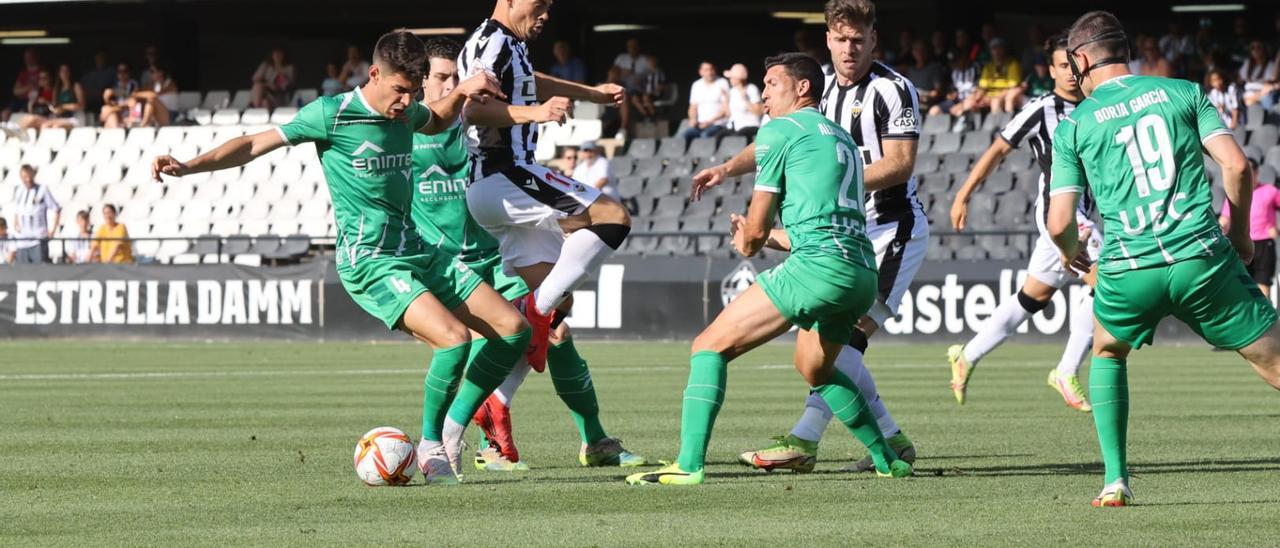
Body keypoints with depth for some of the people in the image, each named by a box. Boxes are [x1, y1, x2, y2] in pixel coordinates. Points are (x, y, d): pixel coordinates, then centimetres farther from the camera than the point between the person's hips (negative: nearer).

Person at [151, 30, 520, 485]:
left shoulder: (406, 112, 9)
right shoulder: (332, 114, -11)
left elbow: (436, 122, 35)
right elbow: (256, 144, -7)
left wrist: (462, 93, 14)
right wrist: (188, 167, -16)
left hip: (417, 251, 8)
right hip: (369, 262, -8)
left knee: (514, 329, 0)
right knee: (454, 336, -27)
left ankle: (453, 430, 9)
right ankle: (431, 447, -7)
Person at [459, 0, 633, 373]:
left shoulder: (509, 45, 23)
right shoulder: (493, 41, -9)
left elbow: (530, 83, 45)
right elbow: (474, 109, -25)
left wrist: (592, 93, 53)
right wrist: (535, 112, -37)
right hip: (504, 178, -11)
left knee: (557, 301, 8)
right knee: (612, 217, -19)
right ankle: (539, 308, -21)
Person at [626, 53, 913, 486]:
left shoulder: (780, 130, 5)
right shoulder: (841, 137, 28)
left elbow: (756, 228, 6)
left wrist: (748, 243, 28)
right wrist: (770, 238, 40)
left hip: (818, 267, -9)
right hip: (863, 275, 9)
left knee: (710, 346, -6)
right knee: (814, 369, 32)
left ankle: (689, 464, -18)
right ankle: (888, 461, 33)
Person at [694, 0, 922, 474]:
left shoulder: (893, 90, -11)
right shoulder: (821, 88, 11)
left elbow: (899, 164, -18)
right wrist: (728, 168, -2)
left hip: (895, 231, -8)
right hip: (848, 234, 9)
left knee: (848, 336, -18)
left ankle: (802, 441, -27)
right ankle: (893, 442, 12)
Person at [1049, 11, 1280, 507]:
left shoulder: (1074, 125, 9)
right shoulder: (1183, 93, 11)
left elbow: (1060, 224, 6)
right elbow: (1236, 165, 1)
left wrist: (1072, 253, 28)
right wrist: (1239, 233, 16)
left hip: (1128, 270, 1)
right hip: (1201, 257, -1)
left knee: (1107, 352, 29)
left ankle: (1115, 480, 20)